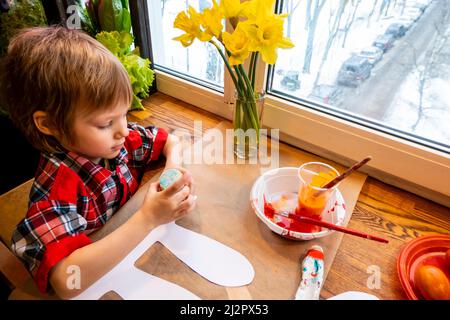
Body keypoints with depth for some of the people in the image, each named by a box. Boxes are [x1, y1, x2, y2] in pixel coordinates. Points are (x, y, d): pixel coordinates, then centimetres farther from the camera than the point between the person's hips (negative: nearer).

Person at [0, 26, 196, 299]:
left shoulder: (124, 140, -10)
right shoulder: (55, 188, -25)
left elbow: (171, 141, 4)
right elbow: (66, 282, -35)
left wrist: (173, 168, -16)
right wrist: (148, 218, -37)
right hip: (99, 281, -3)